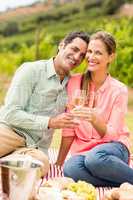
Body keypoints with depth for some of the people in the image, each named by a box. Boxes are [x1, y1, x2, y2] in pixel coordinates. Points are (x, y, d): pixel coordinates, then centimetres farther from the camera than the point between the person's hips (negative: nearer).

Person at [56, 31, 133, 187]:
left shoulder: (119, 90, -4)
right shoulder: (75, 82, 2)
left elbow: (111, 135, -10)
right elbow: (69, 128, 5)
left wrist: (94, 120, -30)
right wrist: (59, 163, 5)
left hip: (113, 148, -2)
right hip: (82, 149, 3)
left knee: (95, 158, -38)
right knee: (69, 169, -33)